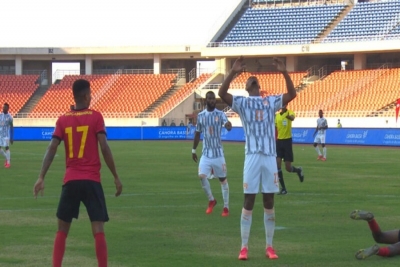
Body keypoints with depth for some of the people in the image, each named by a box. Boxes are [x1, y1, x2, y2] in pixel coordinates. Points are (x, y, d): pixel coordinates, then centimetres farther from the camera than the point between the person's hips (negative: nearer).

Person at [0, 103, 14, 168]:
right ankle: (7, 158, 25)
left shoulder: (9, 117, -7)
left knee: (6, 147, -7)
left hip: (6, 135, -5)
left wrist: (12, 138, -6)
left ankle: (8, 162, 1)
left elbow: (12, 128, -4)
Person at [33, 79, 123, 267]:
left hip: (70, 181, 3)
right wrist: (116, 177, -2)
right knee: (98, 230, -5)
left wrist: (41, 178, -1)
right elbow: (104, 148, -7)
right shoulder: (96, 117, -2)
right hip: (91, 181, -3)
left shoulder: (63, 120, 6)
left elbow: (51, 149, 0)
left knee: (62, 230, 12)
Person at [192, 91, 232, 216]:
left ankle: (226, 207, 15)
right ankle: (211, 200, 10)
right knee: (202, 176, -14)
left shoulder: (220, 114, -6)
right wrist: (194, 150, 15)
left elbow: (227, 126, -25)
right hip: (206, 153, 2)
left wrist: (228, 125, -50)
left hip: (218, 153, -2)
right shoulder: (200, 115, 3)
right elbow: (197, 133, 14)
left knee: (223, 179, 4)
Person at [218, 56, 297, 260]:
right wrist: (233, 72, -20)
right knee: (248, 202, -1)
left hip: (270, 157, 2)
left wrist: (284, 73, -9)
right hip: (252, 156, -2)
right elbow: (222, 93, -10)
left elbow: (292, 94, 2)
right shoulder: (241, 102, 6)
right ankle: (244, 247, 2)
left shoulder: (271, 101, 14)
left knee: (269, 203, 6)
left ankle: (269, 247, 12)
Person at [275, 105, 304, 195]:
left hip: (287, 141, -4)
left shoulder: (290, 113, -7)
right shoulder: (277, 115, 8)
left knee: (288, 168, -2)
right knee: (277, 165, -8)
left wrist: (288, 116, -57)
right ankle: (283, 188, 1)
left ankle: (298, 170, 34)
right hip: (279, 141, 4)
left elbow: (292, 118, -33)